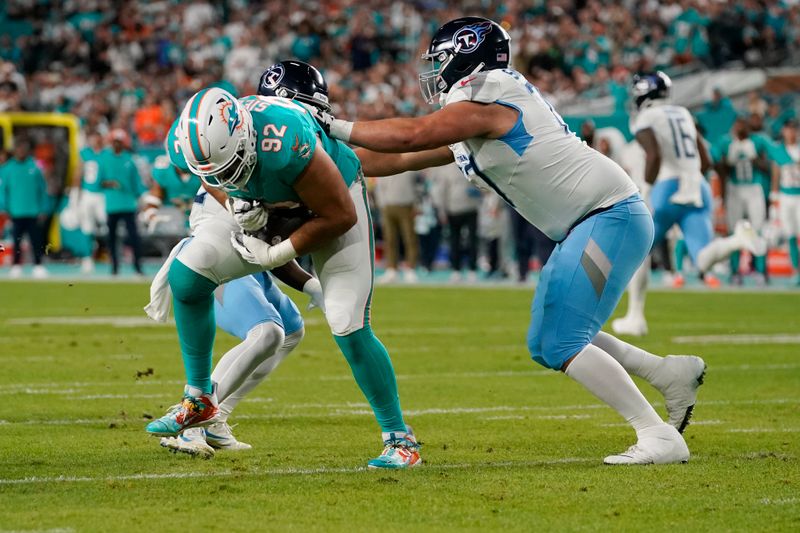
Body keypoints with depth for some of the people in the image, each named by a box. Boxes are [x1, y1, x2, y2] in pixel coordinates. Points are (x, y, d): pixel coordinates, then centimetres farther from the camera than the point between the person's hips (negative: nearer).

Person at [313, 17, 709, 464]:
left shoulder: (483, 102, -13)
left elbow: (409, 136, -17)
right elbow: (412, 156, 22)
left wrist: (337, 127, -7)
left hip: (610, 216, -10)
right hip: (592, 225, 10)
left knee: (562, 345, -14)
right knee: (547, 344, 11)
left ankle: (660, 437, -14)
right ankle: (672, 373, 16)